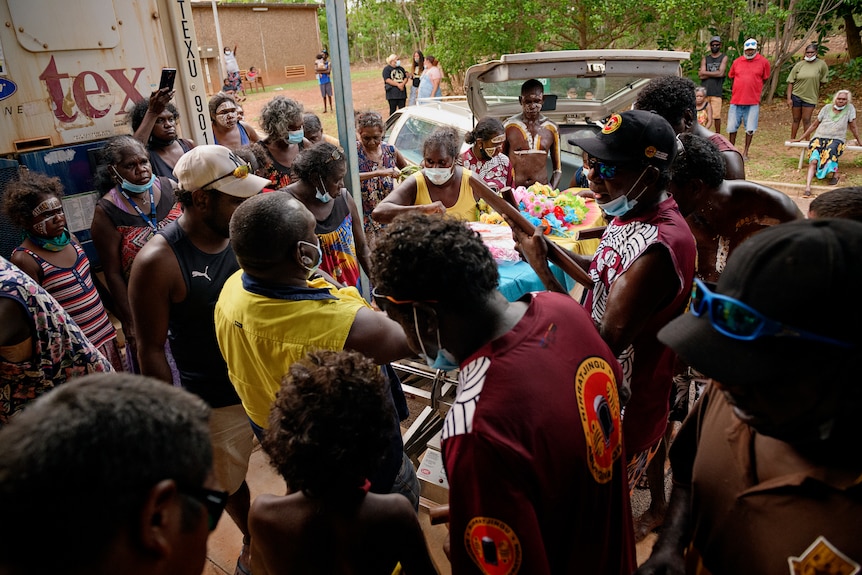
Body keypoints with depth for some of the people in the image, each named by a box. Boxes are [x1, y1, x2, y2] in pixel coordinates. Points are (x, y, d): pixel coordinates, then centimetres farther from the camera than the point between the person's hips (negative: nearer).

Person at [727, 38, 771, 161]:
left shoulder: (763, 62, 1)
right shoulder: (737, 62, 5)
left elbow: (764, 79, 8)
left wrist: (756, 91, 4)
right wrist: (736, 90, 10)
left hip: (753, 101, -2)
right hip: (736, 100, 2)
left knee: (750, 129, 1)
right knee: (732, 127, 6)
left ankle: (745, 152, 12)